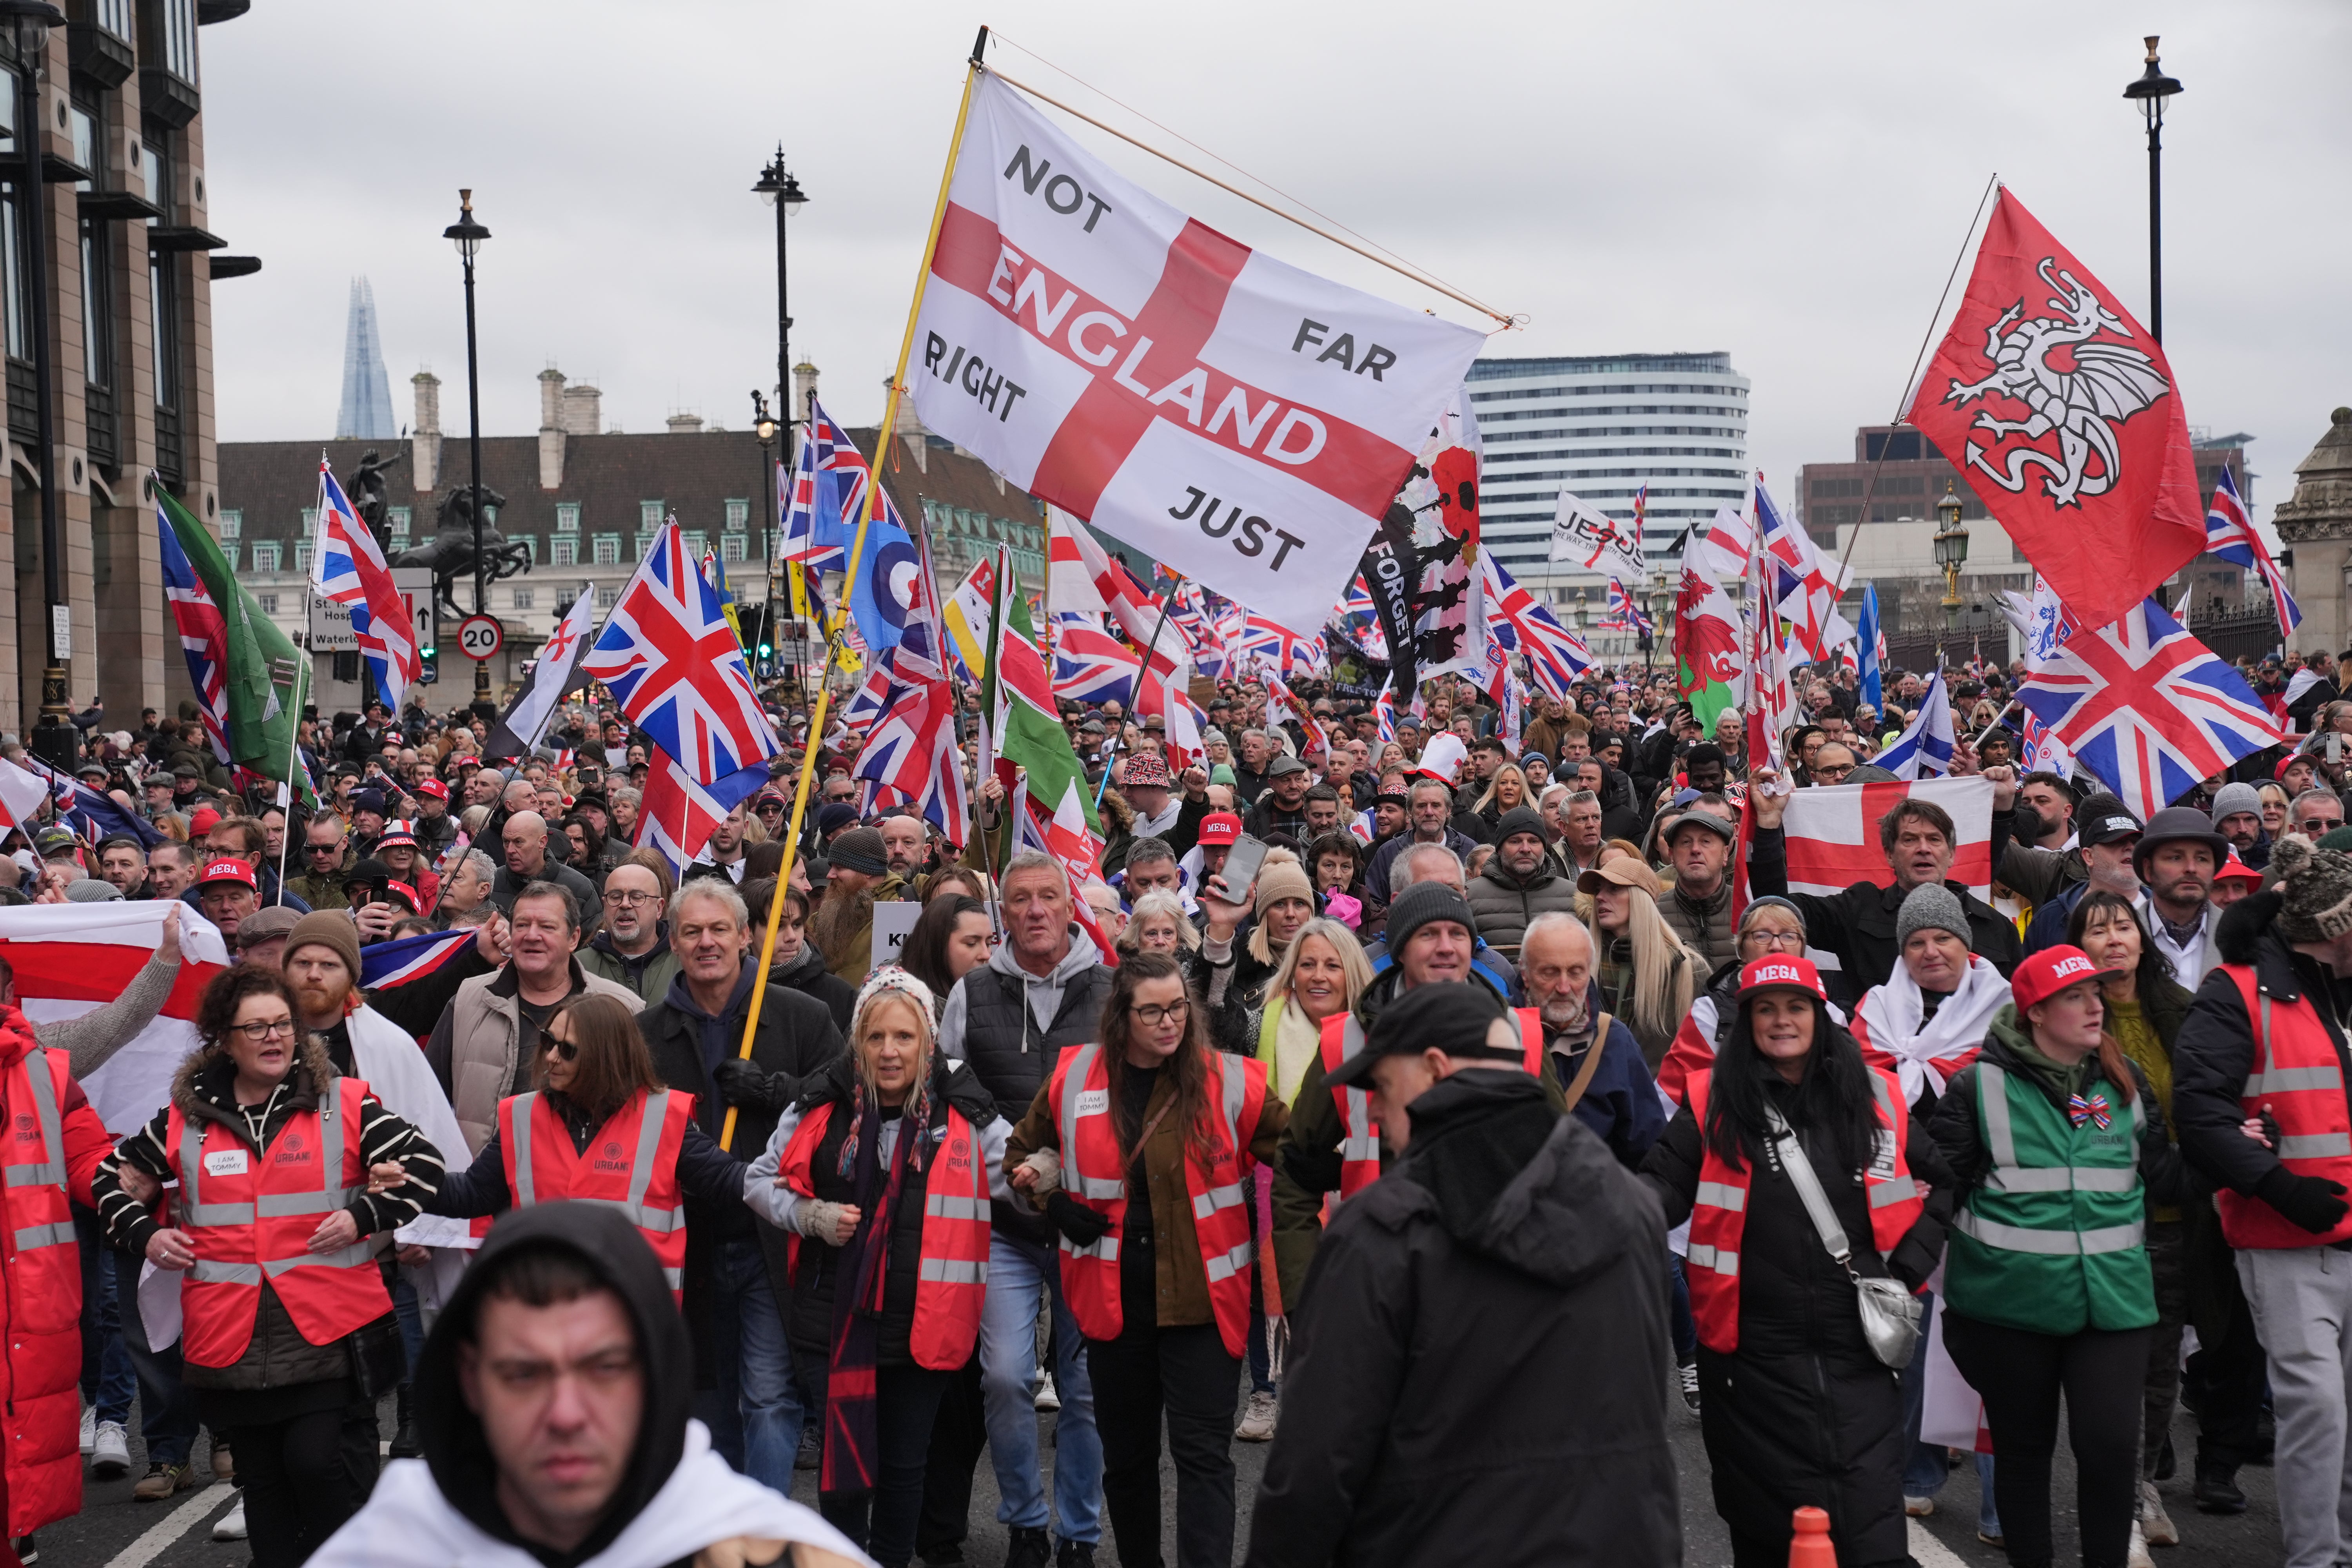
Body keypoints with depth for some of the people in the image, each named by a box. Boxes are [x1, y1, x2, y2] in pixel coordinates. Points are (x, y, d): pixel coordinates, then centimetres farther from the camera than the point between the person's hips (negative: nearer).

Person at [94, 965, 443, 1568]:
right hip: (232, 1338, 3)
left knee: (321, 1463, -12)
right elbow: (115, 1178, 20)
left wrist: (364, 1215, -9)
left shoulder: (345, 1104, 1)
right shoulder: (185, 1119, 8)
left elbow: (423, 1164, 1)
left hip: (329, 1330, -3)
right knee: (262, 1477, 11)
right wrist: (143, 1234, 5)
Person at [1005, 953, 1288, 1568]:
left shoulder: (1230, 1081, -7)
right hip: (1114, 1295, 3)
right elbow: (1023, 1152, 16)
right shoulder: (1074, 1078, 1)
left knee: (1202, 1450, -8)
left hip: (1200, 1294, -3)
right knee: (1125, 1450, 16)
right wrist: (1055, 1203, 0)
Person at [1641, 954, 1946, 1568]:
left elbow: (1948, 1178, 16)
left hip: (1858, 1348, 1)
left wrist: (1912, 1263, 4)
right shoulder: (1712, 1100, 1)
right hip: (1753, 1355, -1)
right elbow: (1667, 1185, -4)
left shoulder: (1875, 1097, 6)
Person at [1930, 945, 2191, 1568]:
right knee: (2023, 1448, 11)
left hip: (2111, 1300, 2)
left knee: (2111, 1446, -6)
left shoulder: (2125, 1083, 8)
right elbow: (1941, 1179, -3)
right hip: (2014, 1301, -2)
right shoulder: (1981, 1086, -5)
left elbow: (2164, 1176, 12)